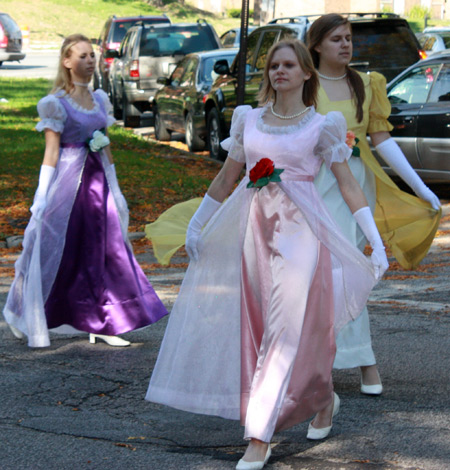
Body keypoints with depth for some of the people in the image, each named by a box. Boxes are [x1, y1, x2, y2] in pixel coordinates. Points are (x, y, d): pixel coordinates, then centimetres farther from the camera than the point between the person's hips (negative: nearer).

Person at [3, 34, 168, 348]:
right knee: (58, 253, 2)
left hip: (97, 180, 6)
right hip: (68, 181, -6)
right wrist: (42, 197, -14)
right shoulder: (57, 103, -7)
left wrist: (115, 189, 18)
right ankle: (28, 320, 19)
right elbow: (51, 151, -10)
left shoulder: (100, 98, 12)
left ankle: (101, 325, 7)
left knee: (106, 250, 2)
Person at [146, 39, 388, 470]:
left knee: (289, 332, -11)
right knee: (257, 332, 9)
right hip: (255, 232, 5)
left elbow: (347, 184, -1)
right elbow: (226, 179, 18)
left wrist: (377, 241, -6)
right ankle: (324, 400, 32)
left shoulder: (321, 126, 1)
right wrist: (195, 225, 20)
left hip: (299, 234, -4)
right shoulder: (249, 119, 11)